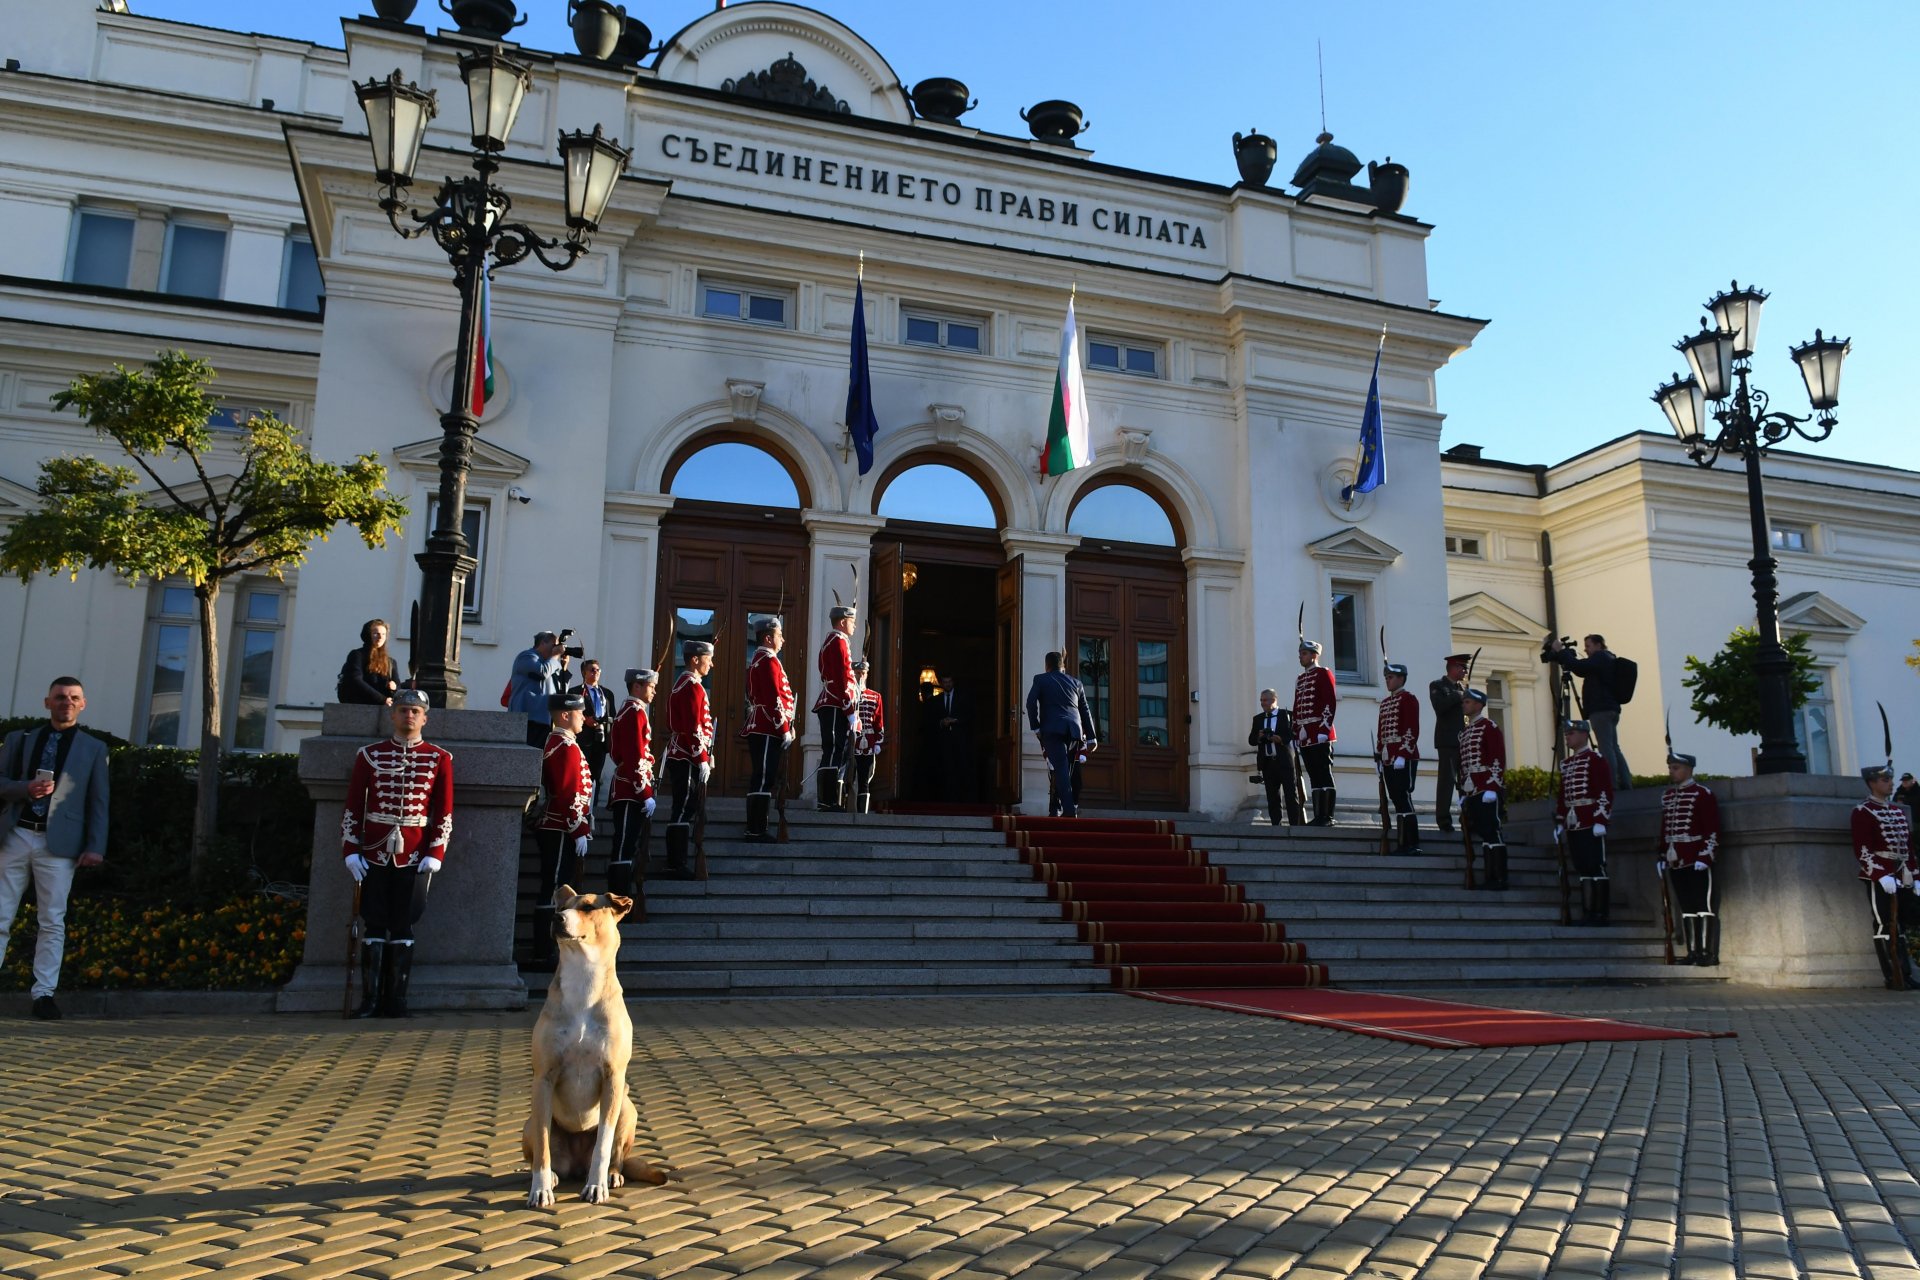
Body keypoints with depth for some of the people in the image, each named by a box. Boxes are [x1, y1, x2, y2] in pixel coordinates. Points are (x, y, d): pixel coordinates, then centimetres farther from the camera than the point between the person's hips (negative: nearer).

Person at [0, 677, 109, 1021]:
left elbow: (98, 801, 6)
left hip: (58, 843, -1)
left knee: (53, 922, -2)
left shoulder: (94, 748, 11)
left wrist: (95, 846, -3)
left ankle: (44, 993, 1)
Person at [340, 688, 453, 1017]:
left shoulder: (439, 759, 3)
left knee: (403, 927, 3)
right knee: (375, 926, 2)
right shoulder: (369, 755, 5)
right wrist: (351, 851, -2)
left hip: (415, 856, 0)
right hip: (375, 854, 1)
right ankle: (370, 1000, 9)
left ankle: (396, 1000, 10)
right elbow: (352, 808, 5)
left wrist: (435, 854, -6)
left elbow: (444, 812, 2)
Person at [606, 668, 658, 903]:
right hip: (633, 791, -10)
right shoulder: (635, 712, -13)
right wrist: (645, 793, -20)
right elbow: (636, 758, -20)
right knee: (625, 847, -8)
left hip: (624, 790, 10)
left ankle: (620, 898, 17)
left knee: (626, 847, 12)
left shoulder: (627, 711, 19)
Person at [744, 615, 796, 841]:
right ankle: (757, 830, -9)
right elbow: (774, 699, -19)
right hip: (768, 730, -11)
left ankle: (754, 829, 15)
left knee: (760, 780, 11)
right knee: (764, 780, -9)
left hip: (758, 729, 11)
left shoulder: (756, 659, 20)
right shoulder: (769, 660, -12)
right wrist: (785, 730, -17)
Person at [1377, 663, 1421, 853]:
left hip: (1404, 759, -8)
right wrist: (1379, 758, 15)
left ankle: (1413, 844, -7)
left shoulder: (1408, 699, -4)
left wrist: (1403, 756, -18)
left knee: (1404, 799, -10)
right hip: (1389, 760, 8)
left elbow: (1412, 730, -12)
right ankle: (1404, 843, 9)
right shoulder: (1385, 702, 19)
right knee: (1396, 801, 6)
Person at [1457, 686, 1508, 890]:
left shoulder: (1490, 726, -3)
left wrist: (1493, 788, -17)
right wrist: (1463, 793, 17)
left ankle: (1500, 879, -3)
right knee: (1476, 828, 5)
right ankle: (1491, 876, 11)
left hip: (1488, 790, -8)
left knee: (1491, 832, -7)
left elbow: (1499, 758, -11)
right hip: (1472, 792, 8)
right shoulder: (1464, 732, 20)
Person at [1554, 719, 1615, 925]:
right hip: (1573, 825, 7)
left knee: (1596, 867, -4)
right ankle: (1588, 913, 11)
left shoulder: (1596, 759, -4)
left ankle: (1601, 914, -1)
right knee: (1582, 869, 7)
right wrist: (1559, 822, 15)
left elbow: (1606, 792, -11)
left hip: (1591, 823, -7)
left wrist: (1601, 821, -16)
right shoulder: (1566, 764, 17)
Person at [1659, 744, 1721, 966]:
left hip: (1697, 861, -6)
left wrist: (1706, 856, -15)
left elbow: (1713, 829, -8)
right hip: (1675, 862, 6)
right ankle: (1693, 952, 11)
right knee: (1685, 908, 7)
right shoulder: (1666, 796, 15)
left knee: (1703, 905, -4)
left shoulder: (1703, 794, -4)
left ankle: (1709, 953, -1)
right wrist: (1662, 856, 13)